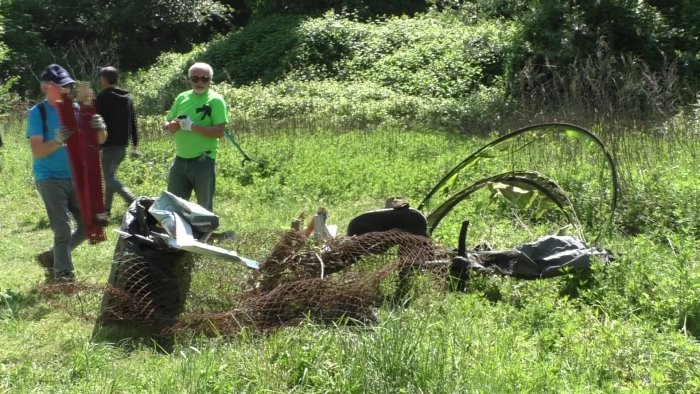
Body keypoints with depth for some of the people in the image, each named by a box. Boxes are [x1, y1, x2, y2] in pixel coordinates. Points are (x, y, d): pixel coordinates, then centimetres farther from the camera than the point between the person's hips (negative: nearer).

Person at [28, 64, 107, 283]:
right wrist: (57, 142, -36)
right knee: (63, 230, -10)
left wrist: (100, 129, -21)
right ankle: (63, 275, 4)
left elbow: (98, 140, 3)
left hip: (75, 177, 5)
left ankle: (52, 257, 25)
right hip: (50, 179, -5)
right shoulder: (37, 113, -9)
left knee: (88, 224, 6)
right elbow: (37, 152, -17)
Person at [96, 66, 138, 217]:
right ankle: (106, 208, 18)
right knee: (110, 175, 17)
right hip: (122, 145, 8)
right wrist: (135, 145, 16)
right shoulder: (127, 97, 12)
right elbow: (133, 123, 13)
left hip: (110, 144, -8)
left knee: (109, 177, -7)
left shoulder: (103, 97, -9)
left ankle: (133, 200, -23)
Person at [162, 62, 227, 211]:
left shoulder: (215, 100, -8)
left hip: (203, 161, -5)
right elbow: (166, 123, 15)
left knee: (205, 208, 6)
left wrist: (192, 126, -21)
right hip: (180, 160, 5)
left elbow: (219, 132, -17)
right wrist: (171, 125, -9)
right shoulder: (182, 98, 9)